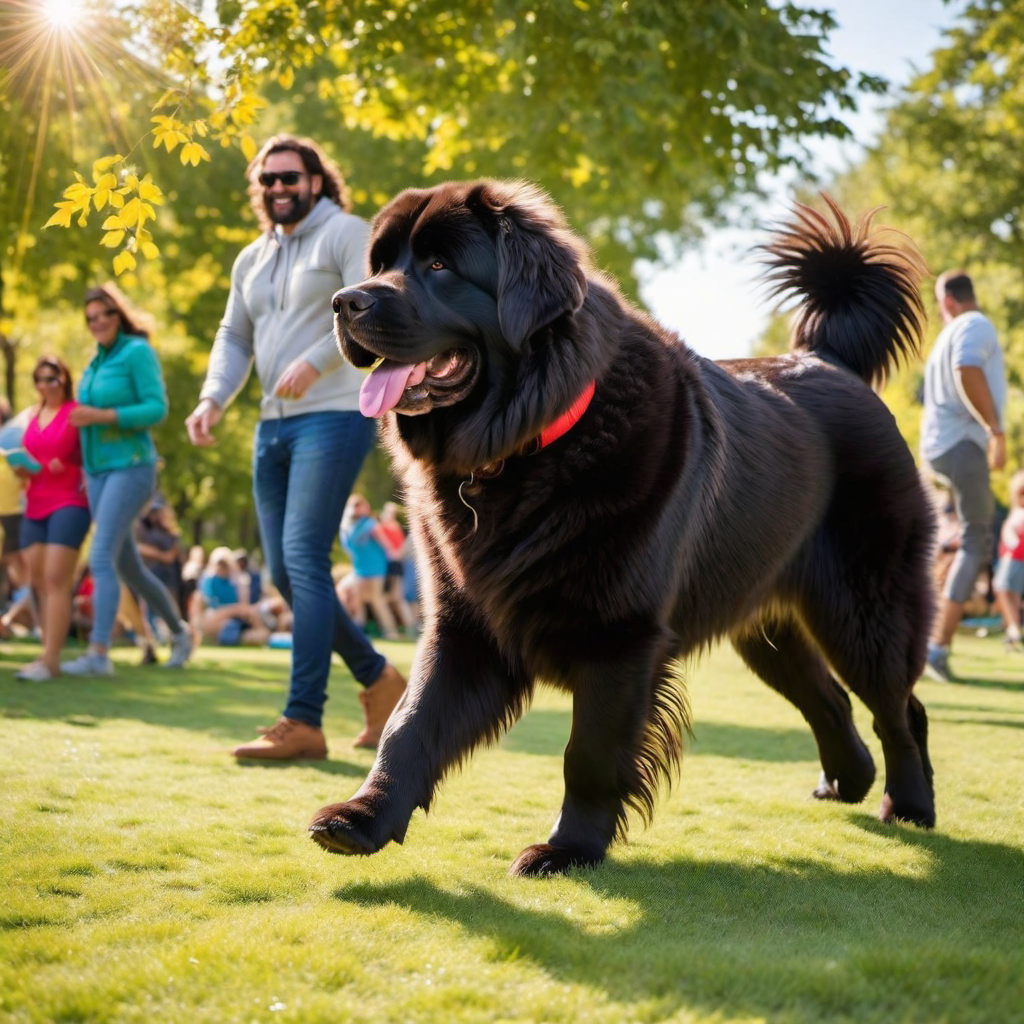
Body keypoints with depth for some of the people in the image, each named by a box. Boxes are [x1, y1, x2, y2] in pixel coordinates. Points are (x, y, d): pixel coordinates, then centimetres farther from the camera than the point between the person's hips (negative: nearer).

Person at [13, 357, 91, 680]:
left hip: (69, 504, -7)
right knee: (38, 580, 4)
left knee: (56, 579, -13)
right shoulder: (33, 416, 16)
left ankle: (50, 659, -17)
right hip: (35, 507, 7)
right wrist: (21, 469, 5)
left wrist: (66, 466, -19)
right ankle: (49, 653, 10)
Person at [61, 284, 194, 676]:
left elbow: (157, 408, -15)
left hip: (130, 467, -8)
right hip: (99, 471, 8)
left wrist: (100, 416, -21)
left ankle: (98, 653, -20)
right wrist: (87, 468, 14)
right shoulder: (96, 363, 13)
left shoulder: (137, 352, -8)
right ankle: (179, 631, 28)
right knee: (128, 567, 12)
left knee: (101, 558, -17)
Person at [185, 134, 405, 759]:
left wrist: (314, 362, -27)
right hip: (274, 426, 8)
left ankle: (304, 722, -17)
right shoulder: (252, 260, 19)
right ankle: (378, 679, 23)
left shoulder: (345, 233, -3)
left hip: (333, 418, -8)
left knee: (304, 560, -17)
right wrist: (214, 398, 1)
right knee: (284, 573, 7)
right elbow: (235, 338, 19)